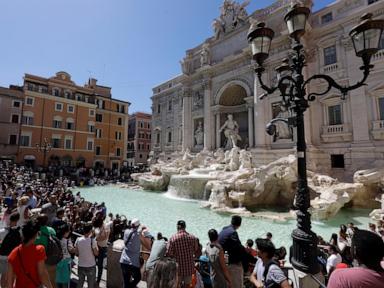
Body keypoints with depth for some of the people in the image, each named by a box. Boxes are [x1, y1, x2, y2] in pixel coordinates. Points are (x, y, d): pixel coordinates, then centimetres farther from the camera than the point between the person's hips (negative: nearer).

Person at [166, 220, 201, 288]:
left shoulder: (173, 238, -16)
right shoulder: (192, 238, -9)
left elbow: (168, 254, -15)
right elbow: (198, 253, -3)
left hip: (178, 267, -1)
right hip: (189, 267, 2)